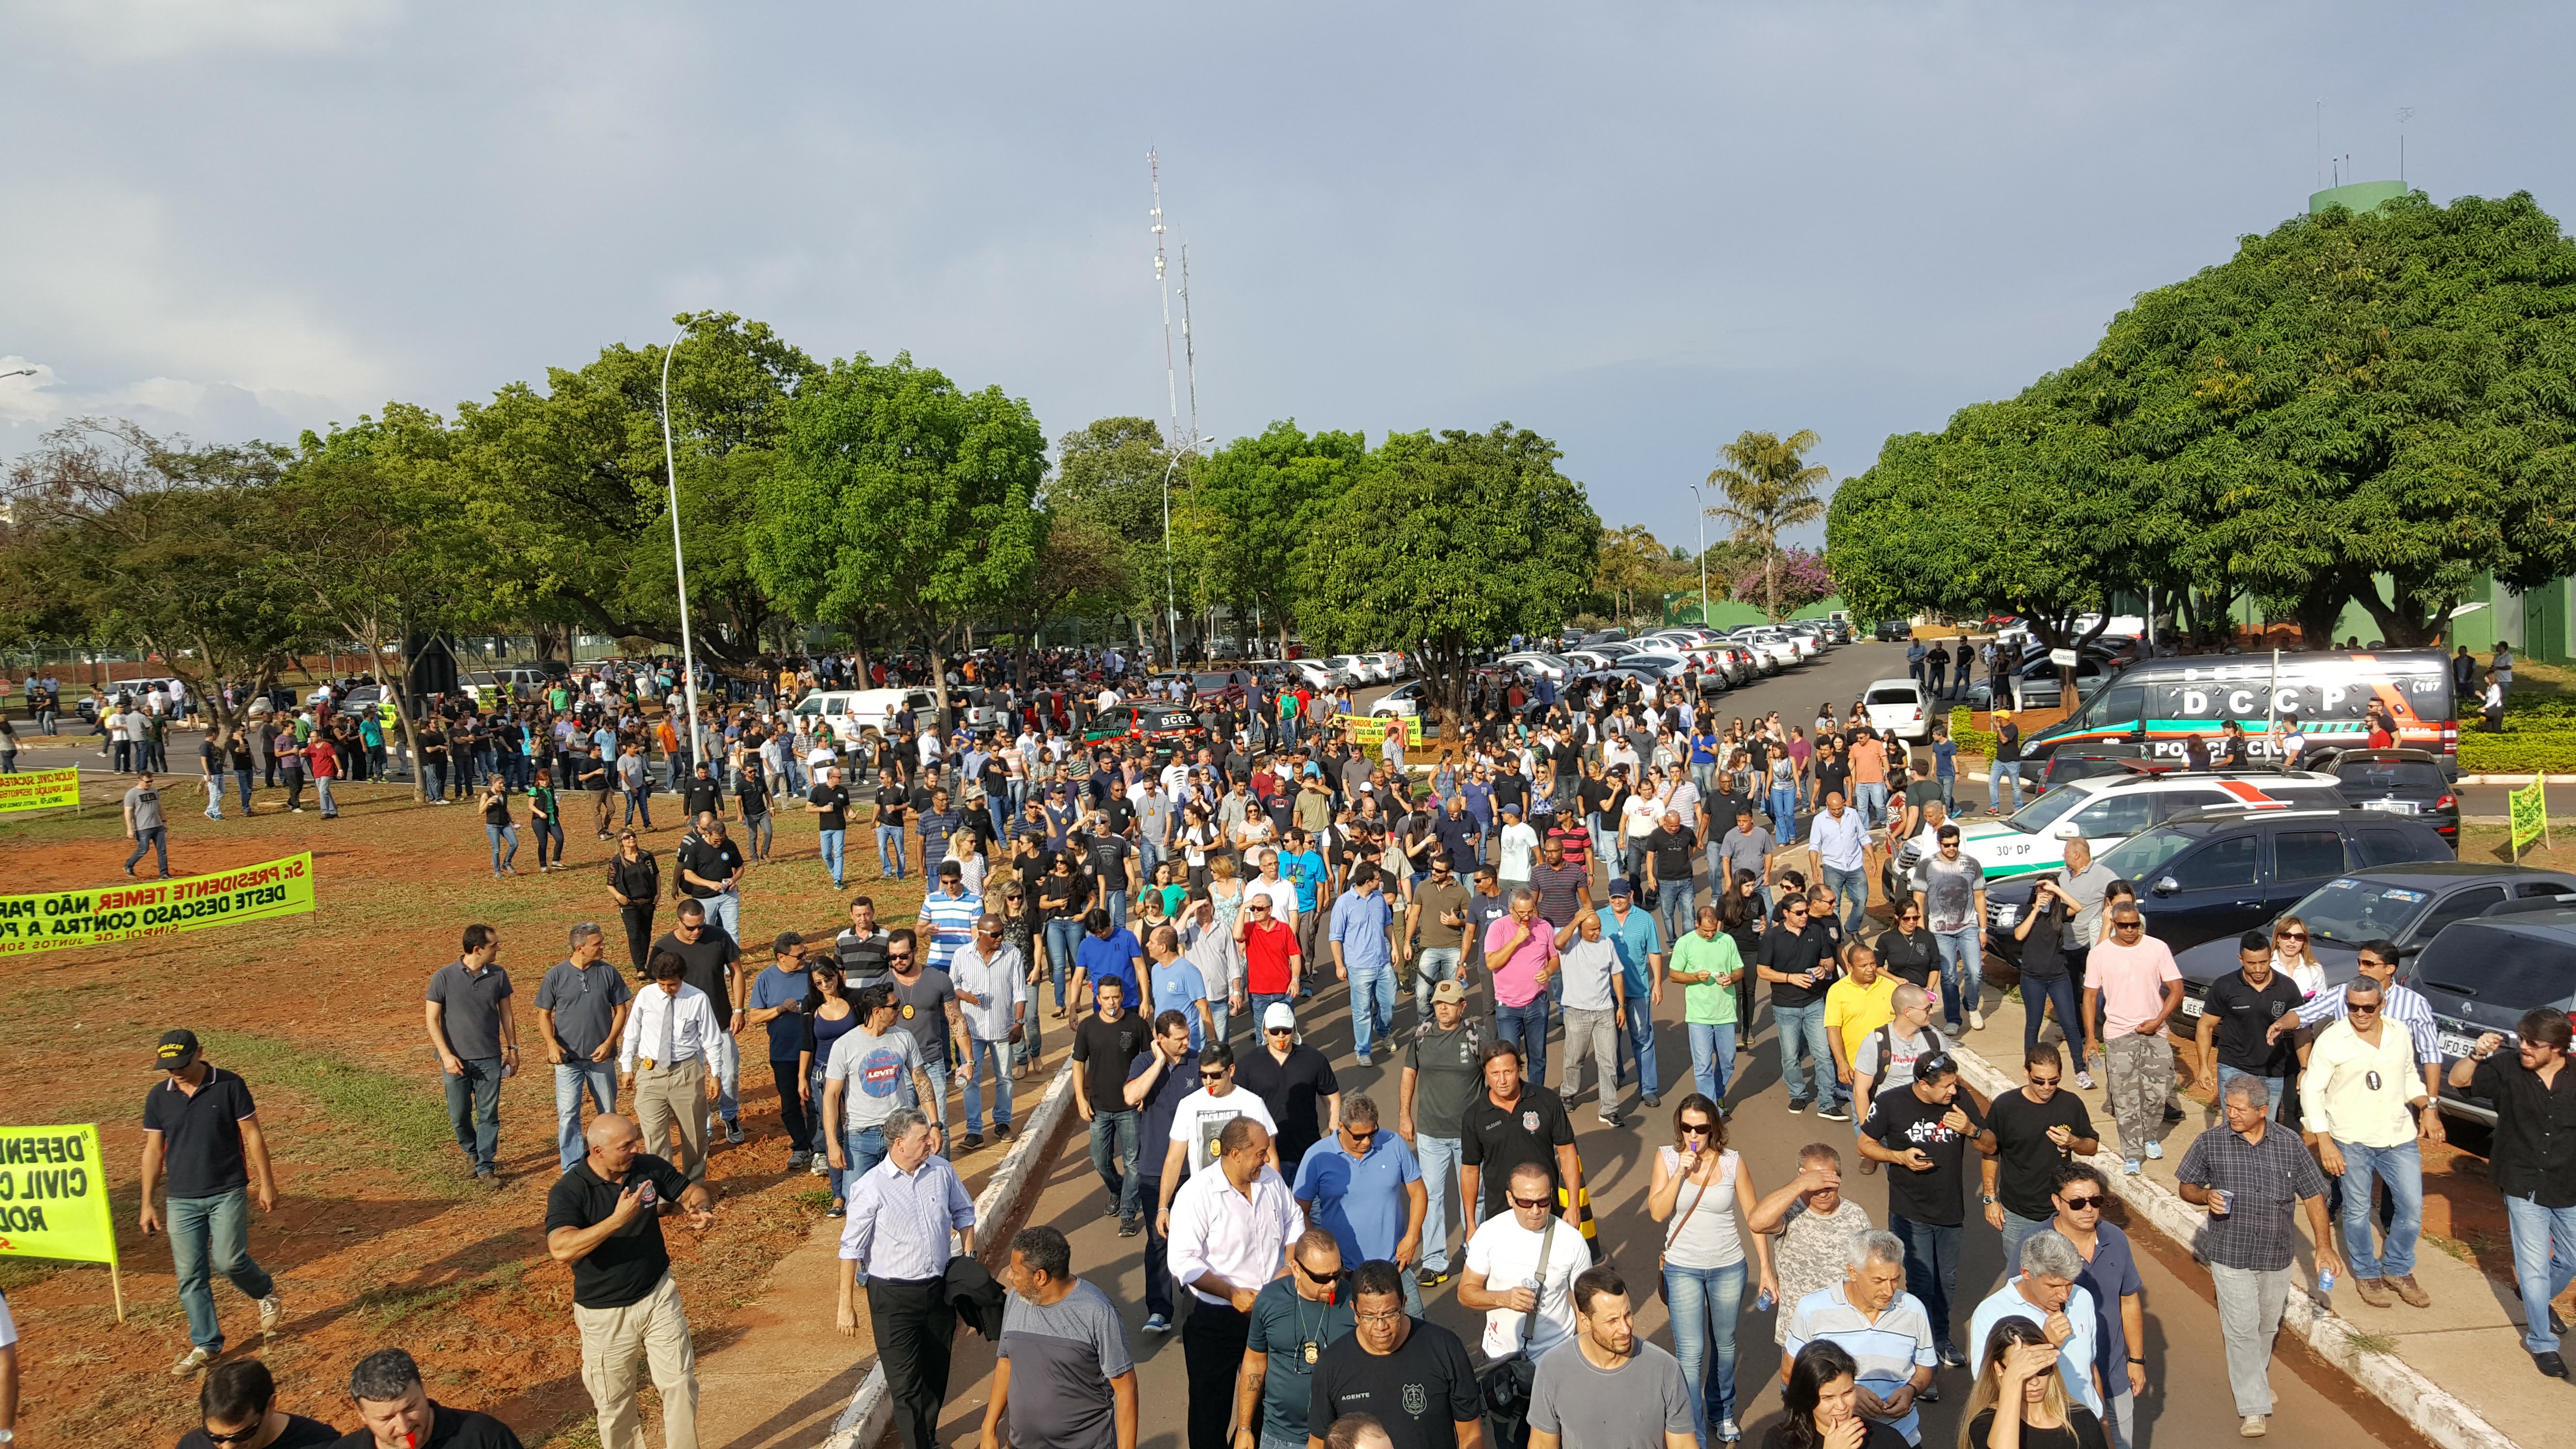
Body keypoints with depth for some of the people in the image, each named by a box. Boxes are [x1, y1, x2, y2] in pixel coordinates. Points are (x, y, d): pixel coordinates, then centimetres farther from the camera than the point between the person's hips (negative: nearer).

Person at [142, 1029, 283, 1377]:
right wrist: (147, 1204, 7)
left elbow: (252, 1135, -3)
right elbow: (153, 1151, 8)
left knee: (229, 1261, -13)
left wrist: (266, 1183, -4)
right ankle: (205, 1345, 14)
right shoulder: (159, 1097, 2)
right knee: (190, 1276, 3)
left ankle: (266, 1293, 18)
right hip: (182, 1200, 3)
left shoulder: (230, 1086, -7)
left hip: (228, 1192, -3)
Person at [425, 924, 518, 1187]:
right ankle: (472, 1152, 35)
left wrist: (513, 1048, 9)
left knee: (489, 1116, 3)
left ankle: (485, 1168, 12)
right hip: (457, 1060, -1)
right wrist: (446, 1055, -12)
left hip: (490, 1059, 1)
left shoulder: (498, 975, -2)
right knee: (459, 1117, 9)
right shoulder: (444, 977, -10)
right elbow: (432, 1019, -6)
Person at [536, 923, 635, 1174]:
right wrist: (552, 1043, -16)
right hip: (568, 1058, -2)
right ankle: (572, 1171, 6)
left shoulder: (608, 973, -3)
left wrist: (609, 1042, -10)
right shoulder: (556, 975, -7)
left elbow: (620, 1009, 2)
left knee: (608, 1112, 12)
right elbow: (544, 1014, 0)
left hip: (601, 1057, 2)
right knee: (568, 1115, -3)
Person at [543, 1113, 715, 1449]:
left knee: (681, 1382, 7)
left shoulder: (650, 1167, -9)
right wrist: (618, 1219, -41)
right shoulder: (568, 1191, -21)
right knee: (614, 1403, 13)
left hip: (659, 1295, 3)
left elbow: (692, 1191, 4)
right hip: (605, 1313, -3)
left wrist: (700, 1208, -20)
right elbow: (561, 1250, -35)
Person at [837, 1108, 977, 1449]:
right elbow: (851, 1248, -12)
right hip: (893, 1296, -5)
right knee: (905, 1380, 1)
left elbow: (963, 1213, 12)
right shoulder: (870, 1187, -18)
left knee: (936, 1372, 19)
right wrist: (846, 1304, -9)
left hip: (940, 1288, 5)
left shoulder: (941, 1170, -5)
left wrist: (969, 1259, 6)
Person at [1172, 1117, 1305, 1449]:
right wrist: (1233, 1294, -23)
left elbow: (1294, 1225, 11)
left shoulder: (1271, 1179, -3)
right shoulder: (1197, 1194, -21)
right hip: (1215, 1318, -5)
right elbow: (1184, 1262, -22)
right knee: (1212, 1402, 9)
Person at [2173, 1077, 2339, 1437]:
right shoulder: (2210, 1143, -7)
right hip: (2231, 1255, -2)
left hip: (2278, 1255, 2)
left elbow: (2313, 1196, 2)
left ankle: (2253, 1378, 43)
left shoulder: (2289, 1146, -3)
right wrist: (2206, 1197, -20)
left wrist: (2325, 1247, -1)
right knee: (2242, 1330, -4)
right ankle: (2254, 1409, 3)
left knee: (2267, 1327, 19)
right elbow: (2186, 1187, 2)